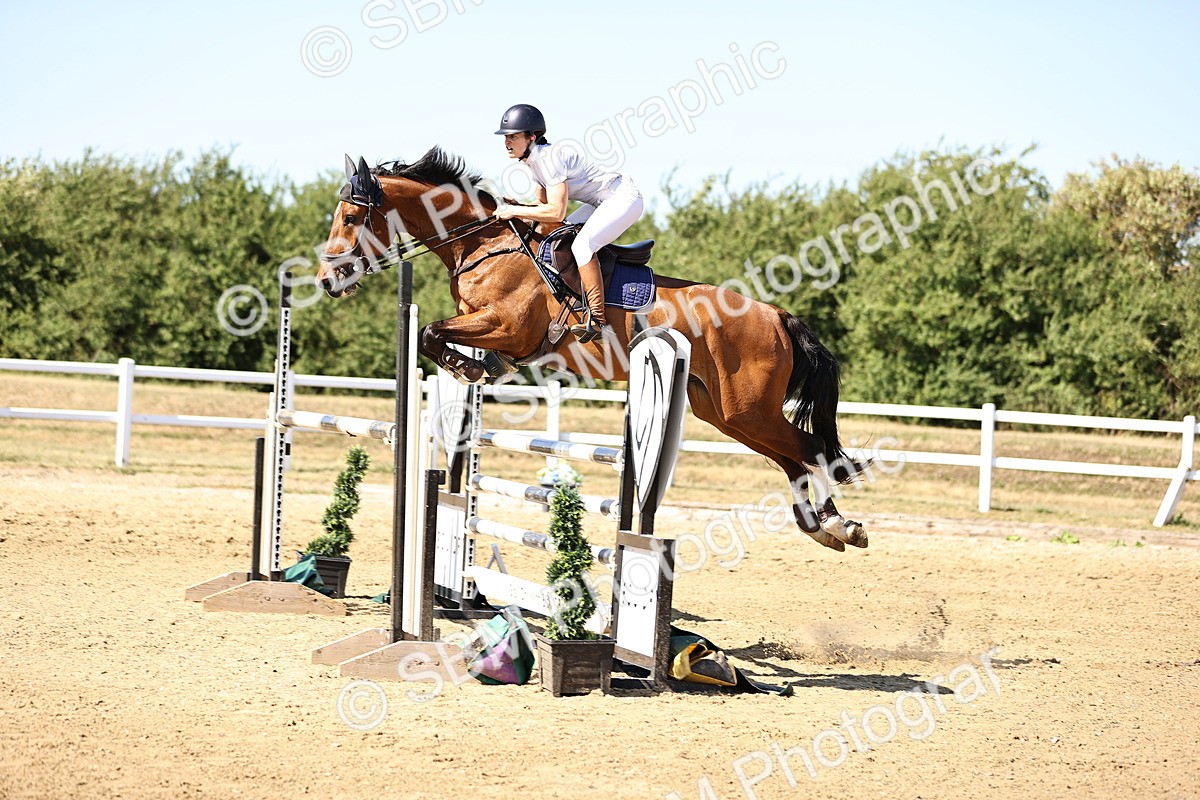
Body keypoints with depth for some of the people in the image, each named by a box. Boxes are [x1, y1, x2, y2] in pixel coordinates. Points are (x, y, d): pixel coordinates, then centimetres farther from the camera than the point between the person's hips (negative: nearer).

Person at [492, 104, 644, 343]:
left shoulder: (549, 158, -25)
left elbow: (556, 212, -29)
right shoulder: (532, 162, 5)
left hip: (624, 198, -11)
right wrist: (510, 207, -1)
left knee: (581, 244, -28)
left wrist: (515, 211, -22)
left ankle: (597, 319, -29)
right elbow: (544, 204, 14)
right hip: (600, 203, 11)